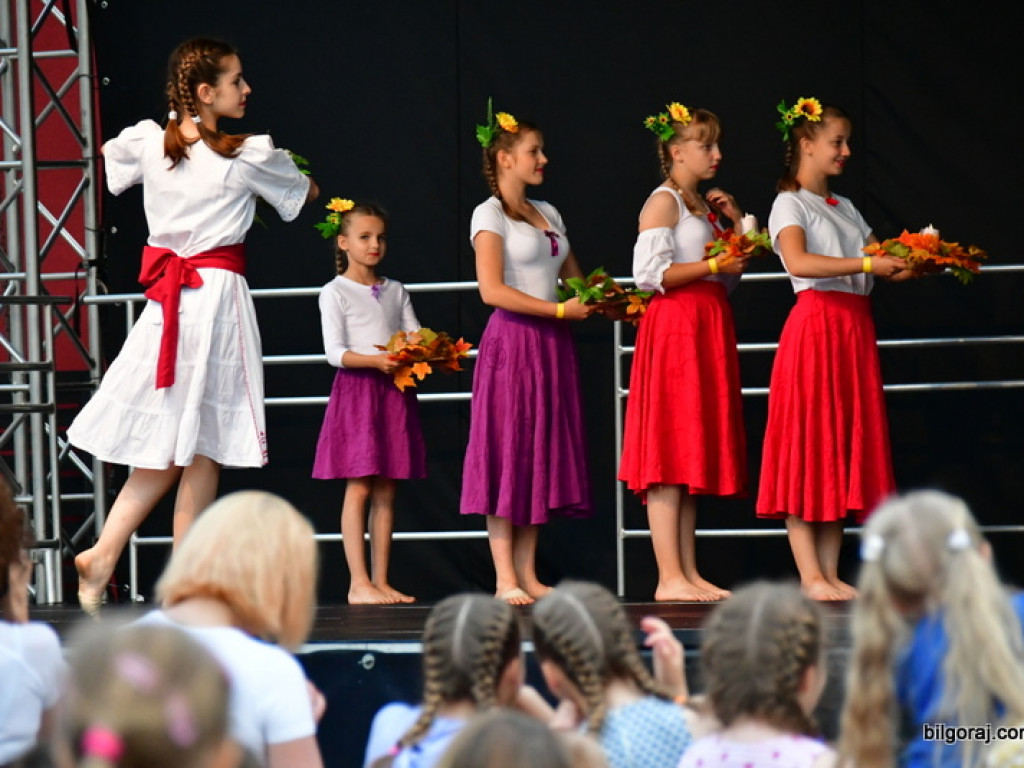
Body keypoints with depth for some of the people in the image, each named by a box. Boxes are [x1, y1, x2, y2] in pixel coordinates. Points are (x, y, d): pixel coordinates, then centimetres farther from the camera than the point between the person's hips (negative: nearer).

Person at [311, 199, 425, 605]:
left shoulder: (395, 291, 16)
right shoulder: (335, 293, -1)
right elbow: (335, 352, -9)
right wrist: (375, 360, -23)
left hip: (394, 392, 5)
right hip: (356, 390, -5)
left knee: (385, 491, 5)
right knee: (359, 488, -9)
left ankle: (381, 581, 7)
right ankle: (358, 583, -10)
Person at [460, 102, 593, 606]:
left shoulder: (548, 214, 17)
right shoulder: (490, 215, -5)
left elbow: (573, 279, 22)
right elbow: (492, 290, -15)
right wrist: (560, 310, -17)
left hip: (550, 346, 7)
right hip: (512, 341, -7)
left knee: (543, 454, 5)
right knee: (507, 454, -7)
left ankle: (527, 574, 8)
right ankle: (505, 578, -6)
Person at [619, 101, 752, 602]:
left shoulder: (703, 206, 20)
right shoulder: (663, 202, -6)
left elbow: (730, 275, 24)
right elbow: (650, 273, -17)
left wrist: (737, 222, 13)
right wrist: (714, 265, -16)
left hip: (709, 327, 9)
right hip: (674, 328, -9)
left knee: (695, 452, 8)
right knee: (670, 453, -10)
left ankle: (690, 574, 9)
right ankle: (669, 578, -13)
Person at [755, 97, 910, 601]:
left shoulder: (846, 210, 20)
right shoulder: (791, 204, -4)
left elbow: (878, 262, 19)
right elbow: (798, 261, -22)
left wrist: (905, 266, -2)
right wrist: (865, 264, -25)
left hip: (854, 330, 8)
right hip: (815, 324, -8)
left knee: (846, 444, 6)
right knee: (807, 447, -8)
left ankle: (831, 574, 8)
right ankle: (810, 576, -8)